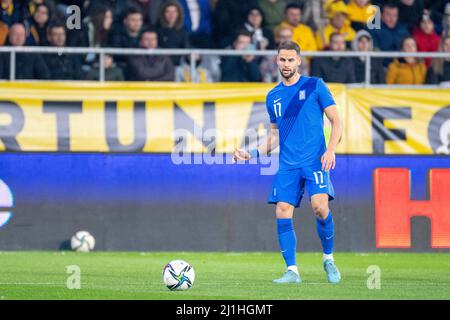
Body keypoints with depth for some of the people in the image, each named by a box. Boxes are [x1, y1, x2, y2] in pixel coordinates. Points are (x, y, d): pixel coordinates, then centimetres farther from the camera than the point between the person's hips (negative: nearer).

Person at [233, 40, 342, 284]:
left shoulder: (315, 86, 3)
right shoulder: (273, 96, 16)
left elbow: (336, 120, 1)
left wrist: (331, 150, -13)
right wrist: (252, 154, 11)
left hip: (314, 161, -4)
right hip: (287, 165, 4)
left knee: (320, 206, -21)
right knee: (282, 213, -9)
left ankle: (329, 260, 0)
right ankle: (292, 271, -1)